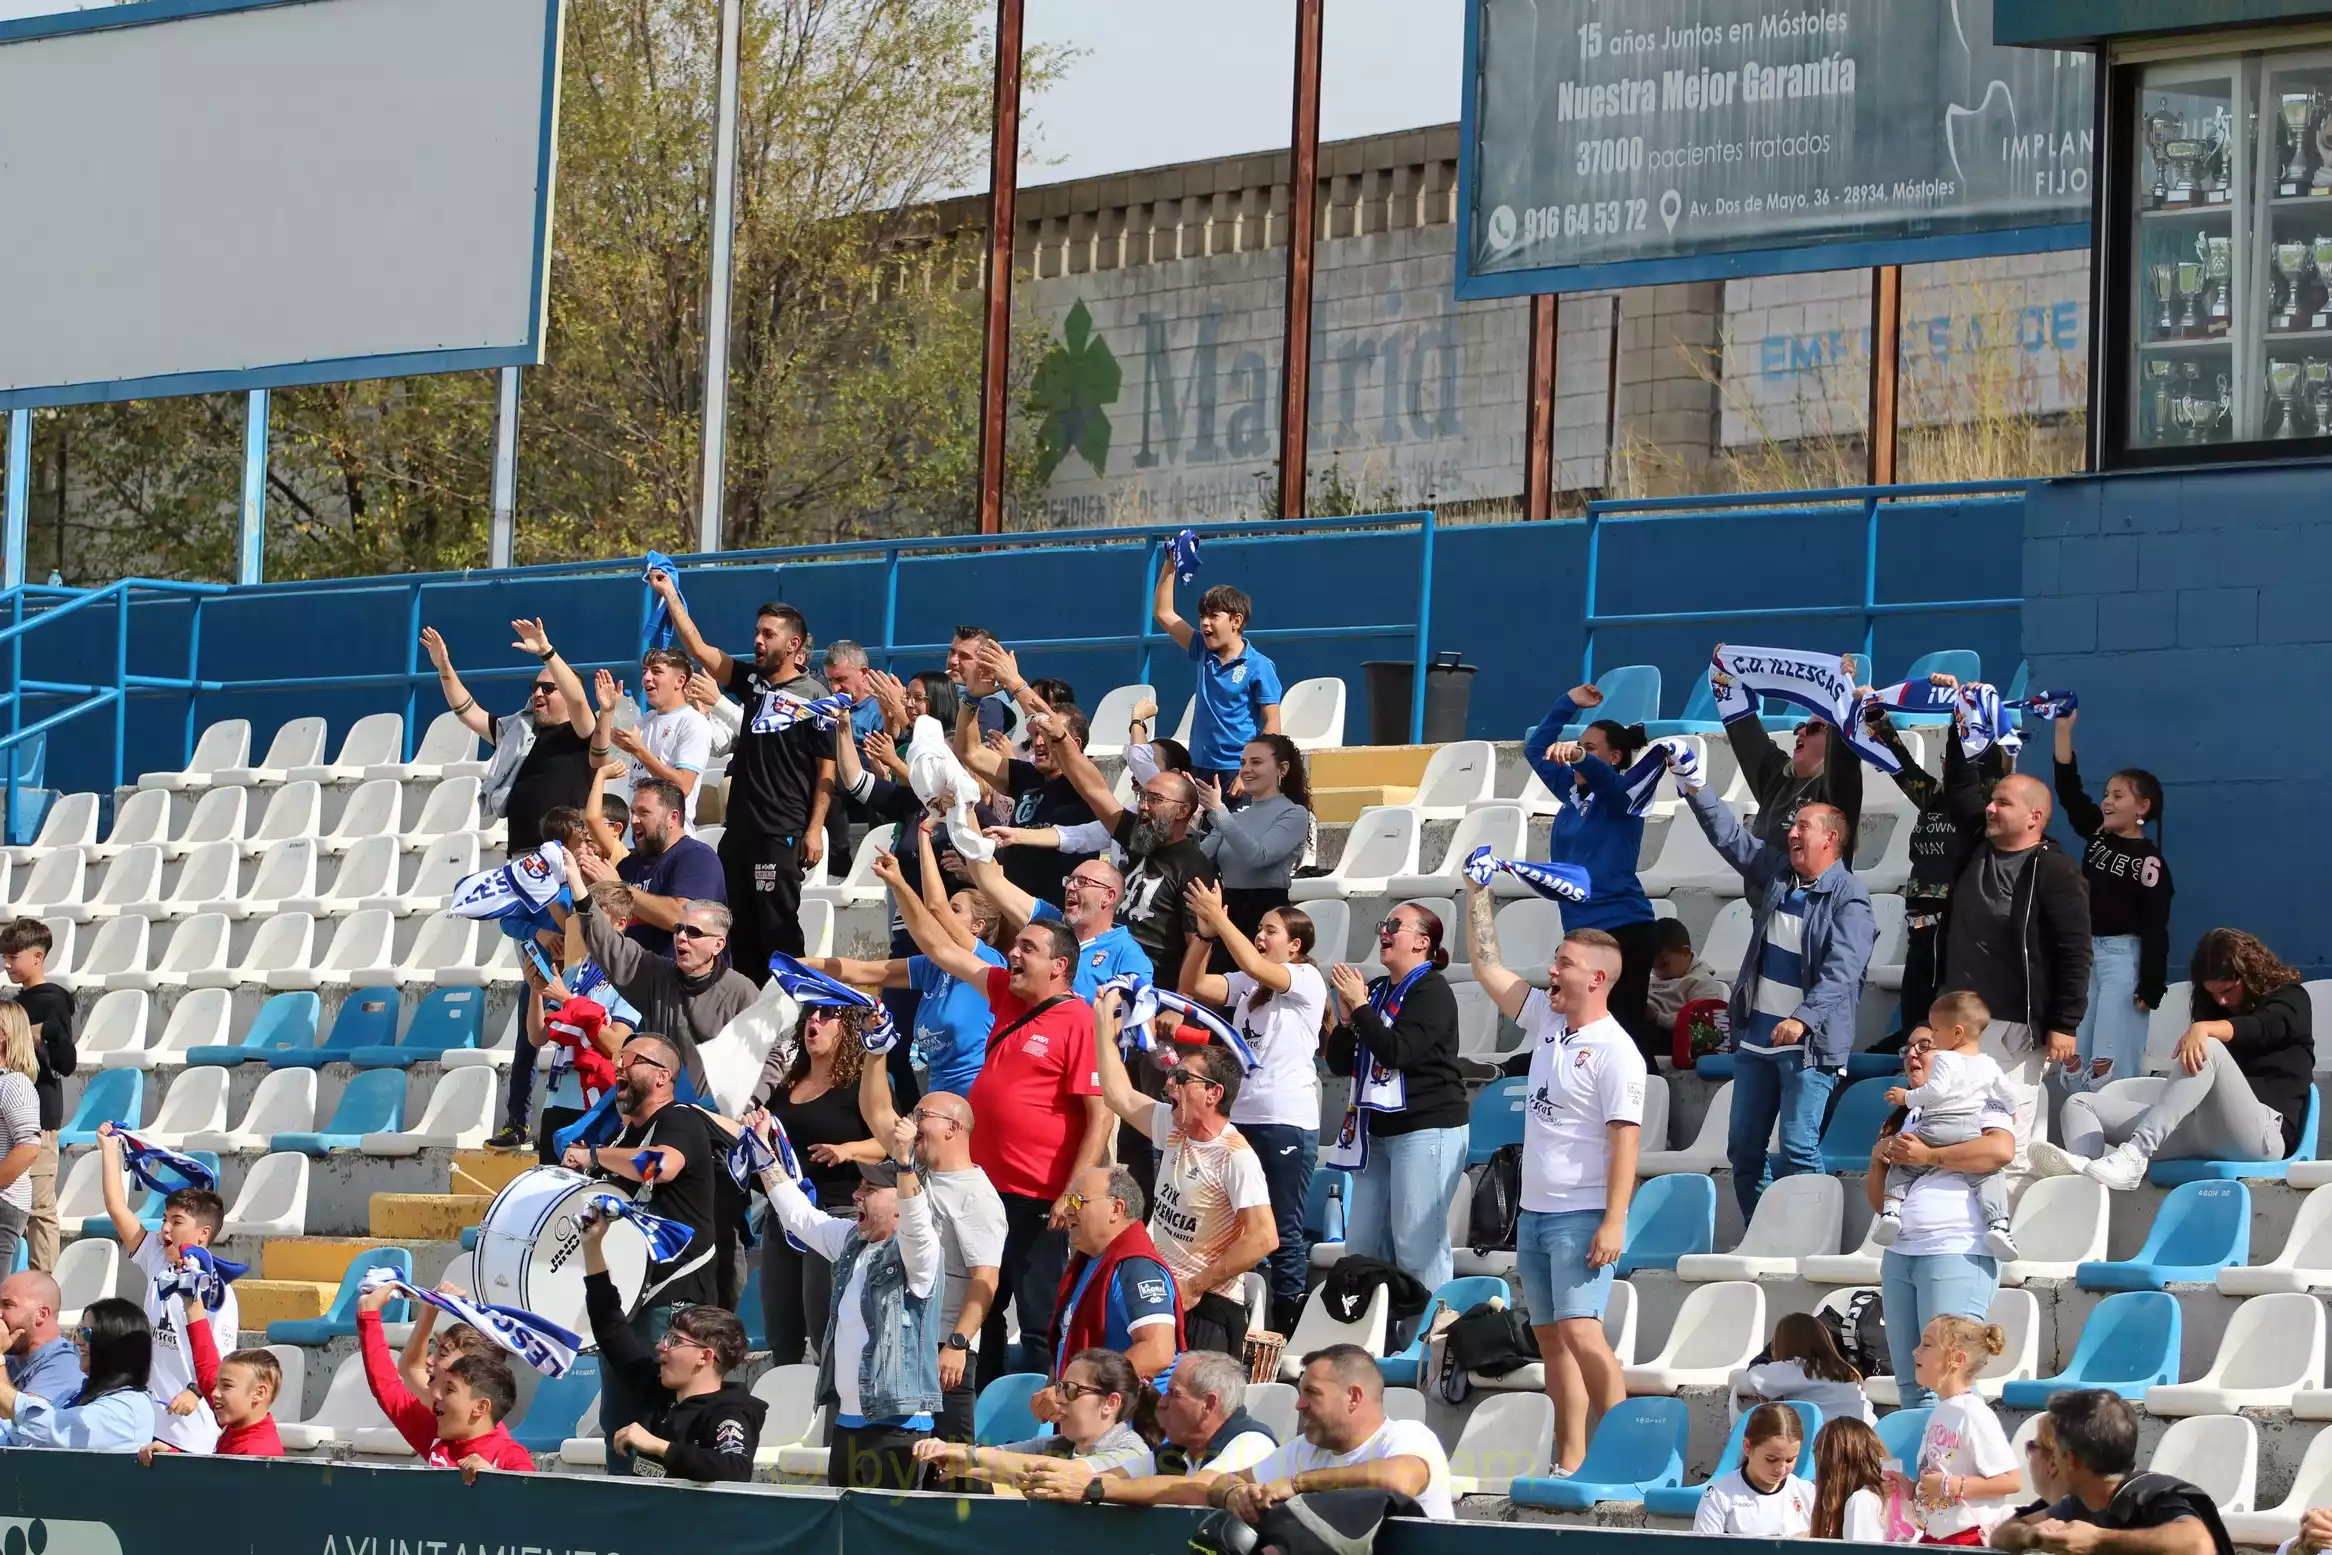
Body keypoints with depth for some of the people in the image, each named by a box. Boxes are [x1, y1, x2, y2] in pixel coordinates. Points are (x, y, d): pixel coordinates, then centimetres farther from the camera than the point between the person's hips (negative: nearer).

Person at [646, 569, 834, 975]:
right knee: (741, 928, 9)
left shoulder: (812, 696, -5)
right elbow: (698, 648, 12)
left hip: (781, 834, -7)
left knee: (778, 926, -7)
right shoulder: (751, 680, 12)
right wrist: (670, 595, 7)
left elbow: (827, 769, -7)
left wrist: (815, 829, -13)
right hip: (739, 829, 7)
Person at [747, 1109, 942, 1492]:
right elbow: (798, 1214, 25)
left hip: (897, 1423, -9)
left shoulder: (916, 1250, -9)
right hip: (847, 1419, 9)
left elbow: (916, 1222, -30)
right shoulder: (851, 1240, 16)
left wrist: (904, 1161, -45)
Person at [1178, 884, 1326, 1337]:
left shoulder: (1306, 980, -4)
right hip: (1239, 1117, 7)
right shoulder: (1247, 986, 15)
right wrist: (1204, 934, -5)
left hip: (1287, 1121, -7)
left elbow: (1254, 966, -21)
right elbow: (1193, 985, 7)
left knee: (1283, 1232, -2)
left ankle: (1288, 1327, 2)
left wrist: (1220, 918, -17)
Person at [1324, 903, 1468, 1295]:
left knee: (1417, 1248, -13)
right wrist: (1346, 1017, -1)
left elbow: (1397, 1052, -21)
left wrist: (1359, 1006, -12)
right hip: (1378, 1130, 9)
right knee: (1361, 1248, 9)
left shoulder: (1432, 991, -8)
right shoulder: (1377, 991, 16)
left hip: (1427, 1129, -9)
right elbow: (1339, 1063, 16)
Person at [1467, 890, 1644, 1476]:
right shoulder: (1547, 1021, 11)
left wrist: (1613, 1222, -23)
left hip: (1582, 1217, -9)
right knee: (1551, 1338, 7)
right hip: (1534, 1210, 9)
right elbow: (1488, 968, 18)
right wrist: (1477, 893, 14)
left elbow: (1626, 1138, -18)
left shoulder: (1614, 1051, -13)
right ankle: (1570, 1463, 9)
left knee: (1579, 1329, -20)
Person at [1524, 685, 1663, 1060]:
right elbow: (1535, 749, 23)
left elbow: (1604, 776, -29)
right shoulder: (1572, 794, 14)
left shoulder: (1619, 797, -5)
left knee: (1625, 1023, -14)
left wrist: (1579, 757, -48)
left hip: (1622, 928, -8)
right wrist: (1568, 704, 17)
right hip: (1581, 928, 8)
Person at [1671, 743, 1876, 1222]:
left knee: (1798, 1149, -12)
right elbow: (1729, 835, 15)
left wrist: (1804, 1018, -34)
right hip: (1756, 1035, 8)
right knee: (1744, 1147, 10)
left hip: (1809, 1043, -8)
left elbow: (1841, 972, -22)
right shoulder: (1775, 872, 10)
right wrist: (1693, 787, 5)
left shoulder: (1849, 900, -12)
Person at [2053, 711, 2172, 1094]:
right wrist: (2064, 728, -3)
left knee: (2110, 1067, -13)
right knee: (2074, 1065, 5)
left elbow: (2155, 927, -12)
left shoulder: (2148, 860, -10)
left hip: (2123, 958, -8)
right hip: (2085, 954, 8)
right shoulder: (2097, 835, 8)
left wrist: (2150, 988, -17)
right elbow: (2068, 788, 6)